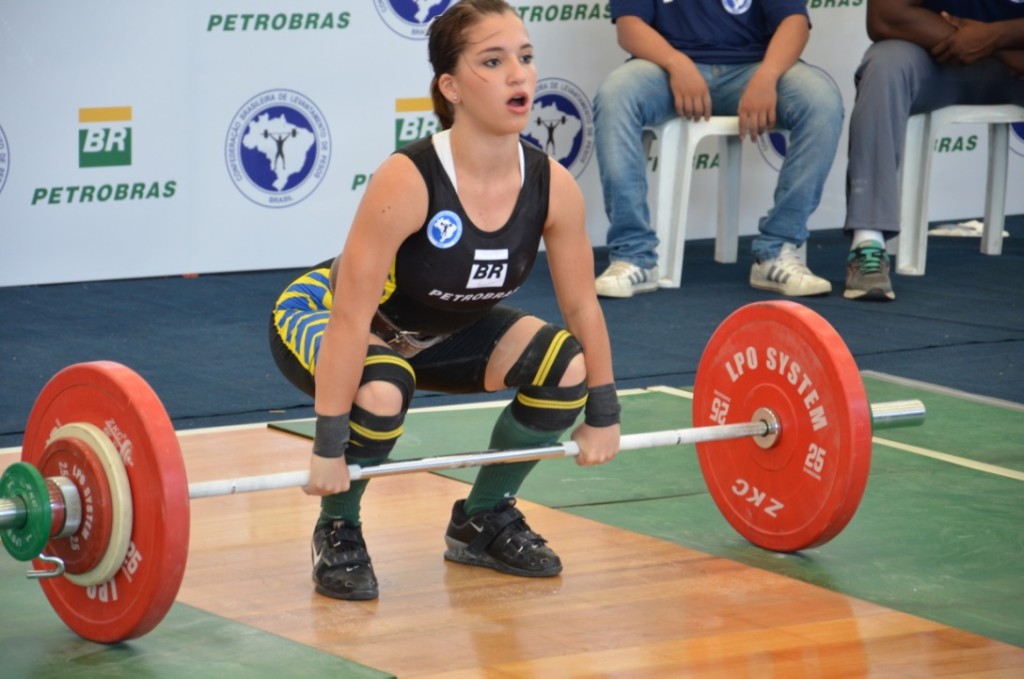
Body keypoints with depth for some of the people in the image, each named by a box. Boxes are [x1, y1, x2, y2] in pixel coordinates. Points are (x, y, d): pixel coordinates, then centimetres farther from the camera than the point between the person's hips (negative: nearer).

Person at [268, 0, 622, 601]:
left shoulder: (554, 187, -20)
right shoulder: (407, 182, -36)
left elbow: (582, 307, -5)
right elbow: (351, 318, -34)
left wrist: (603, 413, 1)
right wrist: (329, 446, -33)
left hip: (438, 333, 6)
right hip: (319, 316, -6)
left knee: (566, 364, -13)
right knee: (382, 390, -37)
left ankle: (484, 520, 9)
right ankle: (338, 532, -8)